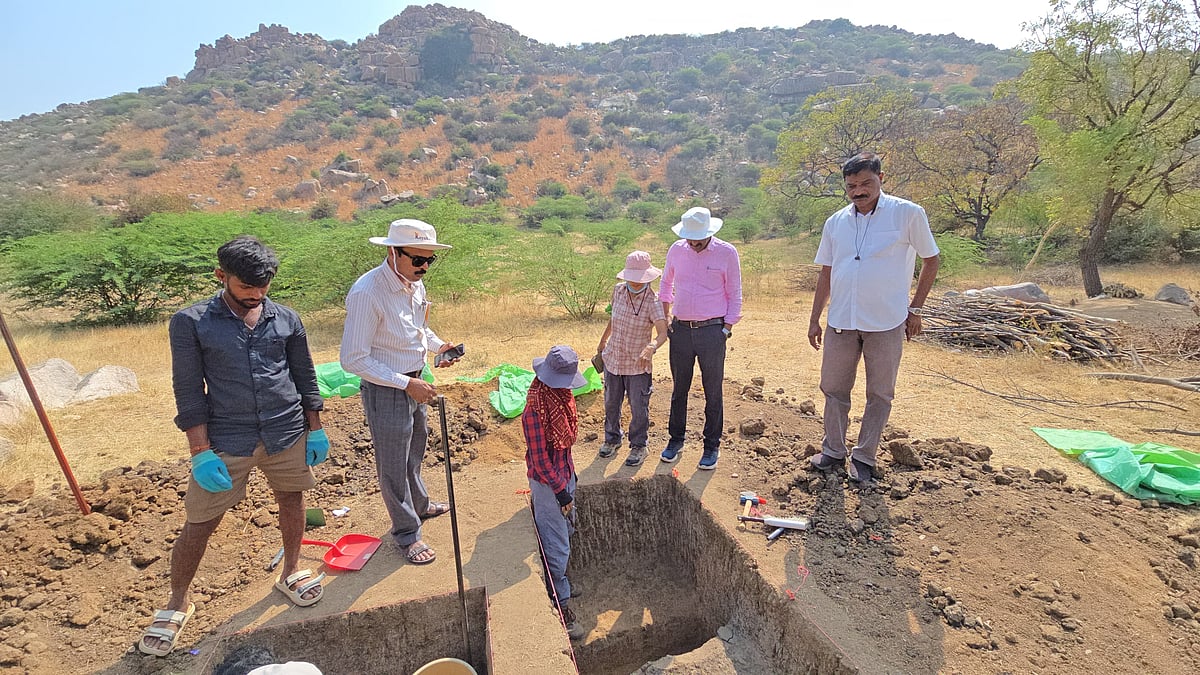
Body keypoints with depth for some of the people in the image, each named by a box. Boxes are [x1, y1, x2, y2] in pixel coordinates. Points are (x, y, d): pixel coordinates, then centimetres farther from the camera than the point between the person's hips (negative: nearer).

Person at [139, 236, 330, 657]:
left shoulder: (286, 319, 2)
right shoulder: (190, 322, -4)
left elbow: (305, 378, 8)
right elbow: (188, 391, -6)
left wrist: (316, 430, 7)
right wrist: (201, 452, -10)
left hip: (288, 433, 2)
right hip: (226, 440, -2)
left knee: (291, 500, 15)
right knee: (199, 523, 7)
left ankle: (290, 572, 39)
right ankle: (177, 604, 32)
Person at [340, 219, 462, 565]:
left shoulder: (415, 283, -2)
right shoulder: (367, 293, -27)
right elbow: (353, 359, -25)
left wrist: (438, 344, -3)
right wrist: (406, 383, -26)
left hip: (414, 383, 8)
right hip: (385, 390, -8)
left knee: (415, 450, 27)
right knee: (393, 465, 10)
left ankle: (420, 505, 52)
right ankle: (407, 533, 31)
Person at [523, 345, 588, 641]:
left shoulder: (562, 396, -1)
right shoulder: (535, 410, -28)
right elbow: (539, 460, -23)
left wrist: (570, 474, 17)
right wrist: (561, 491, -16)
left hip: (564, 474, 9)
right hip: (547, 483, -9)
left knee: (567, 531, 23)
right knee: (557, 547, 4)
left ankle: (559, 584, 45)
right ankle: (561, 606, 21)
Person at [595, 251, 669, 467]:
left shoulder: (653, 301, -19)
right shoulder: (618, 290, -4)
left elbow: (662, 332, -31)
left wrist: (651, 348, -51)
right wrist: (603, 341, 25)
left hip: (638, 364, -4)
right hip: (612, 358, 5)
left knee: (638, 408, 5)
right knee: (611, 404, 18)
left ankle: (638, 446, 27)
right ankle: (612, 439, 40)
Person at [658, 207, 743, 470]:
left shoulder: (727, 252, -4)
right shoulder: (676, 250, 5)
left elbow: (734, 295, 0)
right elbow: (666, 283, 20)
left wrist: (726, 329, -5)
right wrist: (664, 317, 13)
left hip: (712, 331, -3)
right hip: (680, 330, 3)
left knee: (713, 393, 6)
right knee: (679, 389, 13)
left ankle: (712, 446, 21)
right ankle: (676, 439, 28)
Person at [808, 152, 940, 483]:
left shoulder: (908, 214, -5)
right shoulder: (835, 223, 5)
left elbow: (931, 260, 3)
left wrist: (915, 309, 1)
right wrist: (814, 319, 9)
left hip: (886, 323, -3)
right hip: (840, 322, 4)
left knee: (880, 394, 8)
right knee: (834, 388, 11)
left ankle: (864, 457, 23)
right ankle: (833, 451, 27)